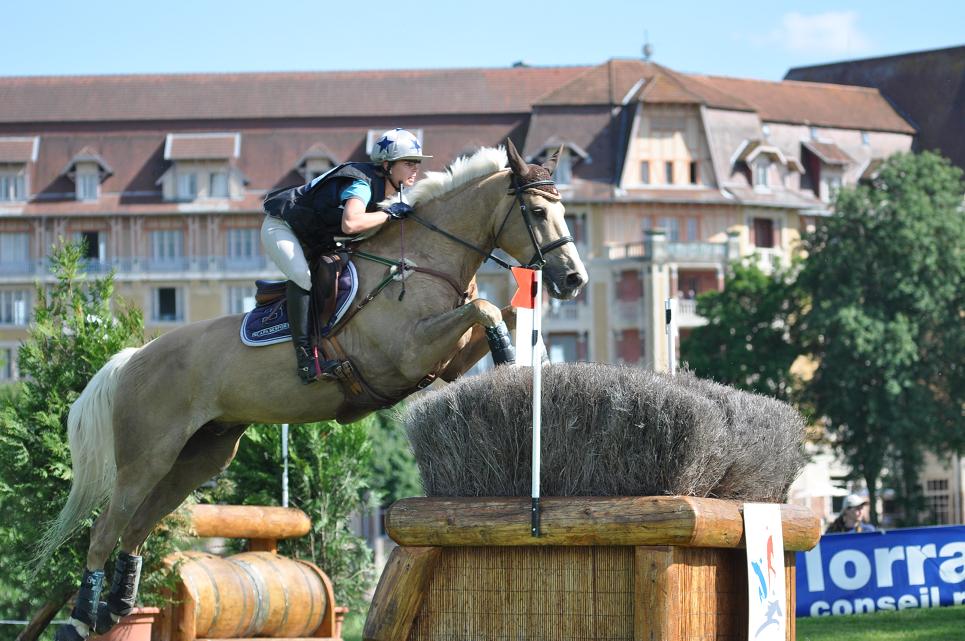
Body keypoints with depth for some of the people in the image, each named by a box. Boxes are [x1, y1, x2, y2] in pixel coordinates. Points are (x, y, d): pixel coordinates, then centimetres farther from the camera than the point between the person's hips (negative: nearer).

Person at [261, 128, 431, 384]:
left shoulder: (392, 191, -1)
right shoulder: (362, 184, -29)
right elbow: (350, 223, -48)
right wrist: (389, 213, -36)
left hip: (314, 240, 10)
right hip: (281, 227, -10)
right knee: (302, 276, -31)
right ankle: (306, 361, -37)